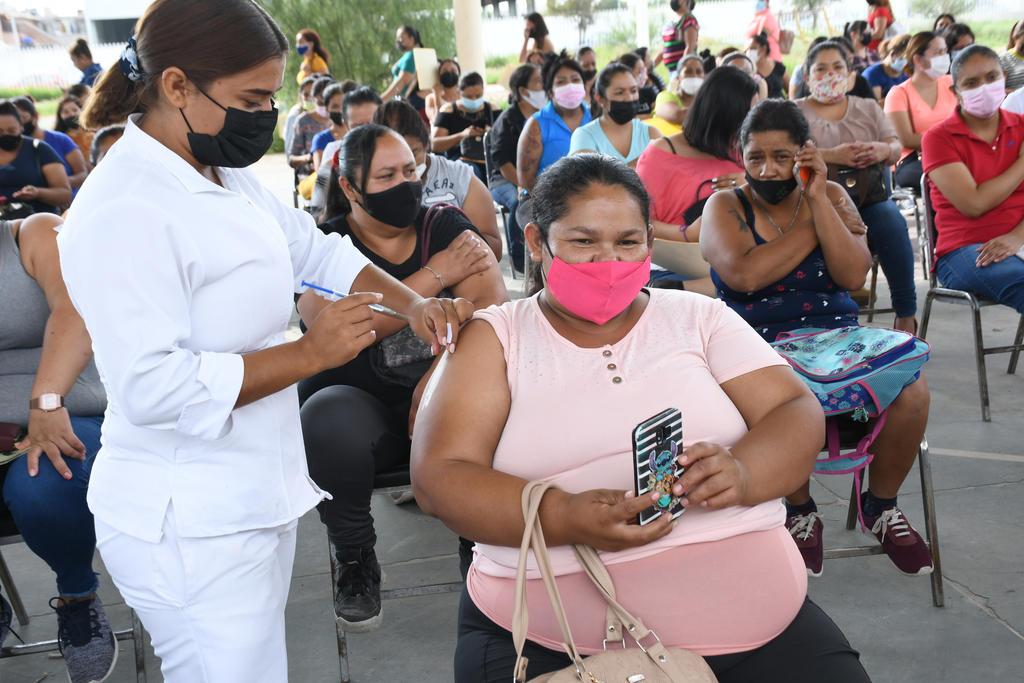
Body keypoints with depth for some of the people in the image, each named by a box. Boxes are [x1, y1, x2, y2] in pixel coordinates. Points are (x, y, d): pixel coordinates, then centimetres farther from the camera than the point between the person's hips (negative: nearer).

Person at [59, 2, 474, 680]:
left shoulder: (230, 179, 8)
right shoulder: (123, 210, -22)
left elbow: (315, 249, 20)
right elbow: (151, 387, -28)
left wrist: (411, 301, 5)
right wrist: (308, 354, -24)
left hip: (257, 495, 9)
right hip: (190, 527, -9)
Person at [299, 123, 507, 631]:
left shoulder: (445, 227, 6)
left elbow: (492, 303, -9)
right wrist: (436, 276, -13)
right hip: (360, 401, 0)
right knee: (330, 419, -33)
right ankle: (355, 562, -6)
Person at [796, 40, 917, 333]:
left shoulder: (868, 107, 21)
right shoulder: (795, 111, 12)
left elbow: (896, 146, 8)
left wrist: (883, 150, -17)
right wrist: (832, 156, -23)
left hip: (871, 197, 2)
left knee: (890, 220, -31)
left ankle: (906, 316, -22)